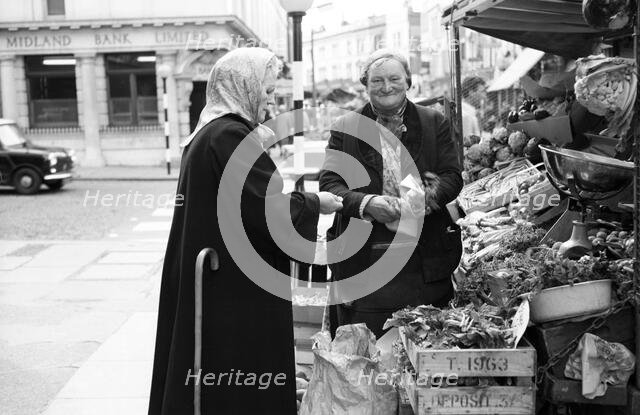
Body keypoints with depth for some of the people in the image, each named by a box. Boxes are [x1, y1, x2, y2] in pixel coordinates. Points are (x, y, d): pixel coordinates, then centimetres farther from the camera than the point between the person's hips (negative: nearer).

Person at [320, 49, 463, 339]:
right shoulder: (346, 128, 6)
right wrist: (366, 203, -21)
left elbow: (452, 176, 3)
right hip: (363, 260, -1)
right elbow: (328, 184, -2)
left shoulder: (435, 123, 10)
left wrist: (421, 200, -18)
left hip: (425, 262, 1)